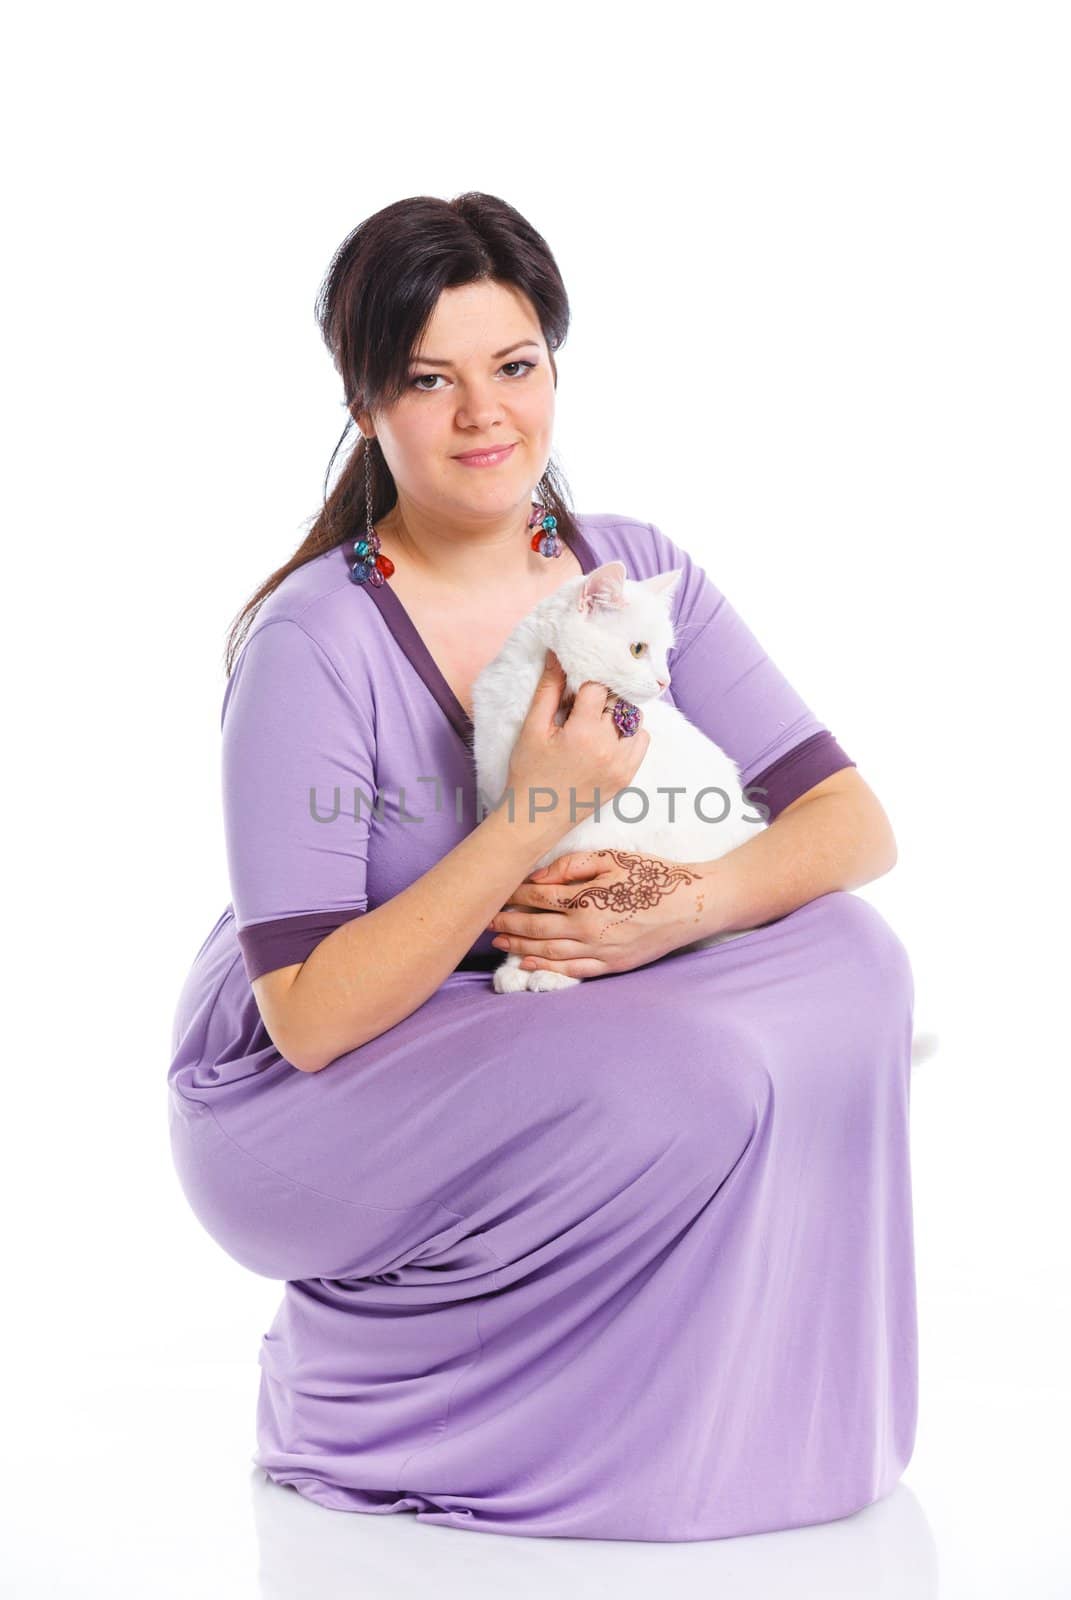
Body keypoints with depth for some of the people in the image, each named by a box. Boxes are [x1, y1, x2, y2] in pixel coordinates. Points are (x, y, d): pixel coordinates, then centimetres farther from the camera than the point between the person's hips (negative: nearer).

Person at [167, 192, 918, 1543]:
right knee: (691, 1079, -30)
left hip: (542, 1029, 6)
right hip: (301, 1113, -5)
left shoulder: (634, 571, -3)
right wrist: (536, 821, -30)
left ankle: (767, 1408, -3)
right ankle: (364, 1392, -6)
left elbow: (856, 822, -6)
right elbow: (311, 1019, -23)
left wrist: (683, 909, -26)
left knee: (847, 960, -17)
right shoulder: (312, 646, -20)